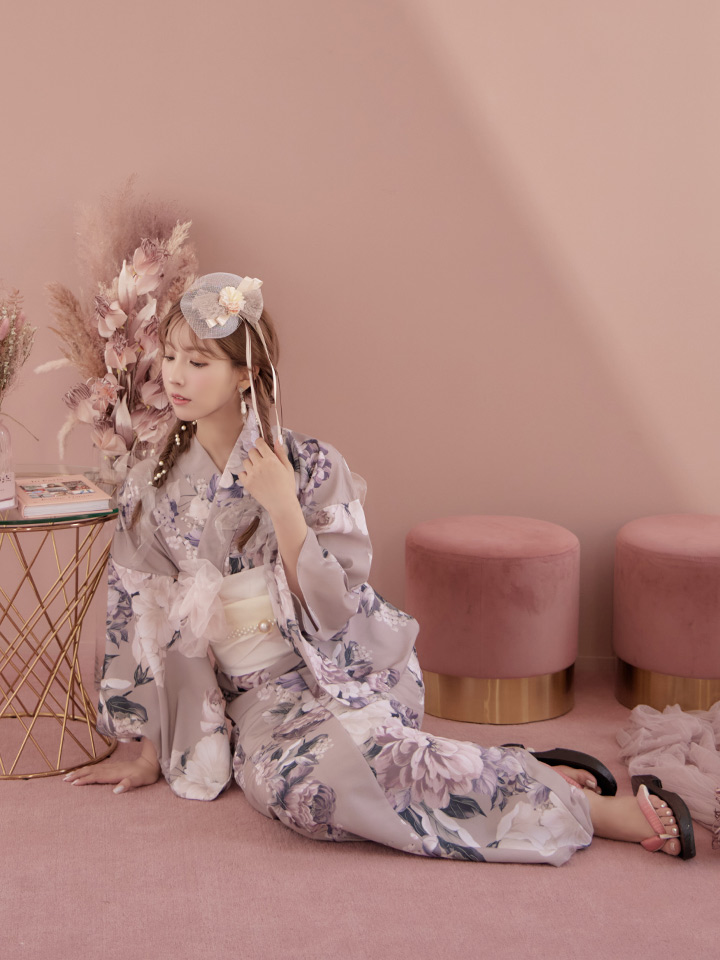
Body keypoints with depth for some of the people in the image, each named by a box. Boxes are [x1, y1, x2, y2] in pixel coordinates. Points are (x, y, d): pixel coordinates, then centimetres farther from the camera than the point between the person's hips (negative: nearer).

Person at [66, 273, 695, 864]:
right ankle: (529, 780, -21)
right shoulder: (150, 492, 4)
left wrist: (283, 506, -20)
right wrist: (148, 754, 6)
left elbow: (333, 607, -11)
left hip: (345, 672, -3)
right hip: (263, 693, 3)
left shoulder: (312, 467, -6)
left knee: (316, 768, -37)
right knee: (285, 776, -33)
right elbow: (141, 623, 7)